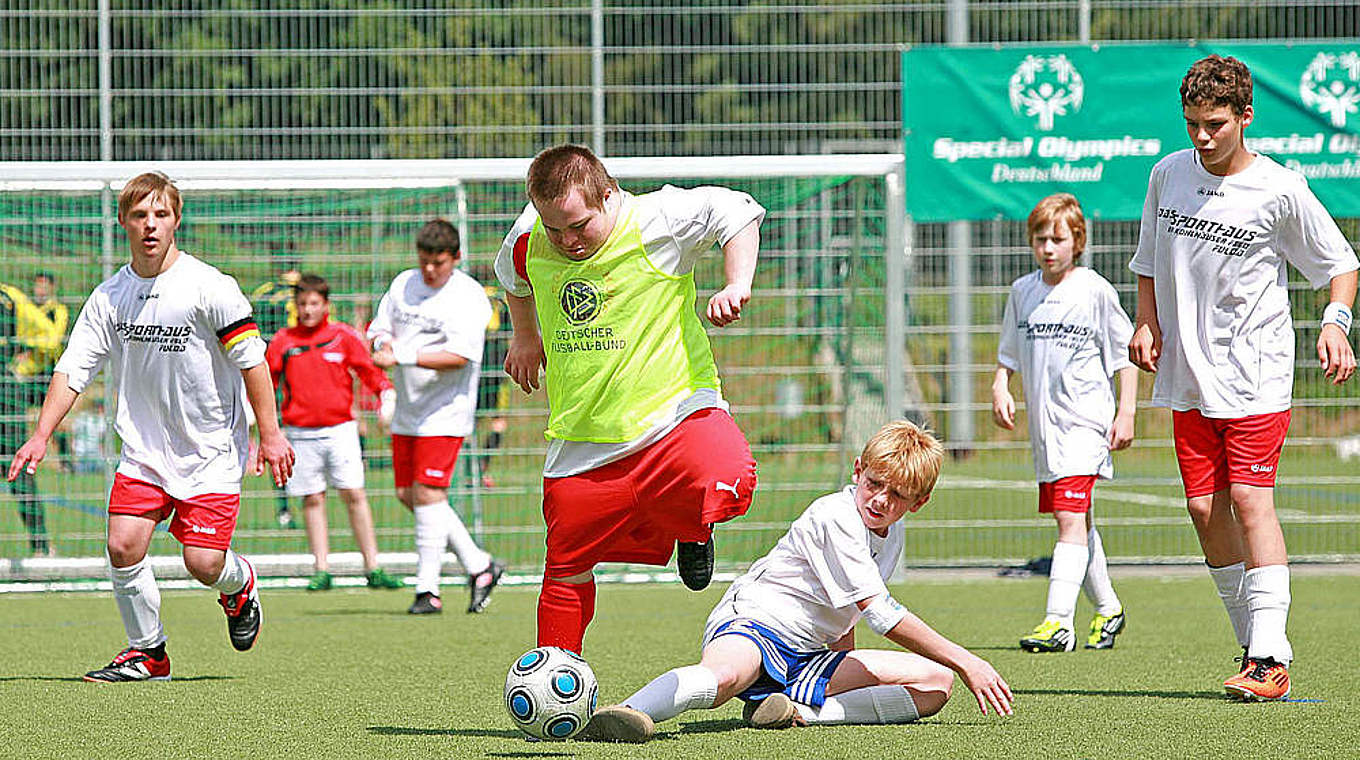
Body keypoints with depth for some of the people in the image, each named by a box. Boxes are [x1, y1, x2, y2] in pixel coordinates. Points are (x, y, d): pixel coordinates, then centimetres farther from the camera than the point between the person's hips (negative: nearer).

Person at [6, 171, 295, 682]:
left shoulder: (209, 286, -12)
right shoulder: (109, 296, 1)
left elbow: (250, 358, -9)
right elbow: (73, 368, 2)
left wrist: (269, 434, -11)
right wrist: (42, 435, -7)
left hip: (211, 448, -4)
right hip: (144, 449, 4)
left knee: (203, 563, -10)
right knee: (123, 545, -12)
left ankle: (240, 585, 27)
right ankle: (147, 654, 6)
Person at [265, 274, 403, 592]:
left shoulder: (343, 336, 4)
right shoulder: (283, 341, 7)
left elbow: (370, 369, 4)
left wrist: (387, 394, -12)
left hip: (339, 429, -1)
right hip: (300, 432, 1)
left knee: (354, 494, -6)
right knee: (312, 499, 1)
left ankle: (372, 568, -4)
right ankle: (321, 569, 6)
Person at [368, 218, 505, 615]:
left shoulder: (468, 297, -11)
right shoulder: (404, 284, 10)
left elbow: (458, 356, -20)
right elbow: (378, 331, 13)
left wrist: (403, 356, -26)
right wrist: (384, 343, -12)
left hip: (445, 411, -8)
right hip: (408, 412, 8)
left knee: (427, 494, -12)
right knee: (408, 494, 7)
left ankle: (427, 590, -7)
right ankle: (478, 565, 17)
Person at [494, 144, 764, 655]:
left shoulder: (656, 221, -15)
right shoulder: (528, 240, -1)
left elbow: (738, 211, -4)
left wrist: (737, 286, -15)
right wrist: (524, 337, 28)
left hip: (673, 405, -4)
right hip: (580, 436, 4)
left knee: (726, 489, -32)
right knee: (567, 572, 6)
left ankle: (690, 529, 5)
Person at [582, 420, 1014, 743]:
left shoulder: (893, 535, 12)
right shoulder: (835, 516, -16)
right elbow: (882, 615, -20)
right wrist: (965, 661, -17)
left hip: (806, 658, 9)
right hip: (751, 622, -9)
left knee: (935, 684, -4)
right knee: (723, 675, -44)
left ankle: (802, 709, -19)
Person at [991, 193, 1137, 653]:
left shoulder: (1095, 291, -6)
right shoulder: (1022, 292, 9)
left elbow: (1125, 355, -1)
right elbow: (1009, 354, 20)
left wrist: (1126, 412, -7)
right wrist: (1000, 388, 2)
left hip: (1085, 420, -6)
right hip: (1044, 422, 6)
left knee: (1071, 517, -17)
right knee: (1075, 521, 15)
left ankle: (1058, 622, -24)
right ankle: (1107, 608, 31)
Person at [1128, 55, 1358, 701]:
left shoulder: (1280, 191, -8)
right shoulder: (1168, 175, 5)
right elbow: (1151, 263, 19)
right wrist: (1148, 322, 3)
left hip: (1257, 374, -5)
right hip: (1189, 376, 5)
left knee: (1249, 499, -15)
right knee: (1205, 508, 2)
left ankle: (1270, 660, -18)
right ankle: (1256, 648, 12)